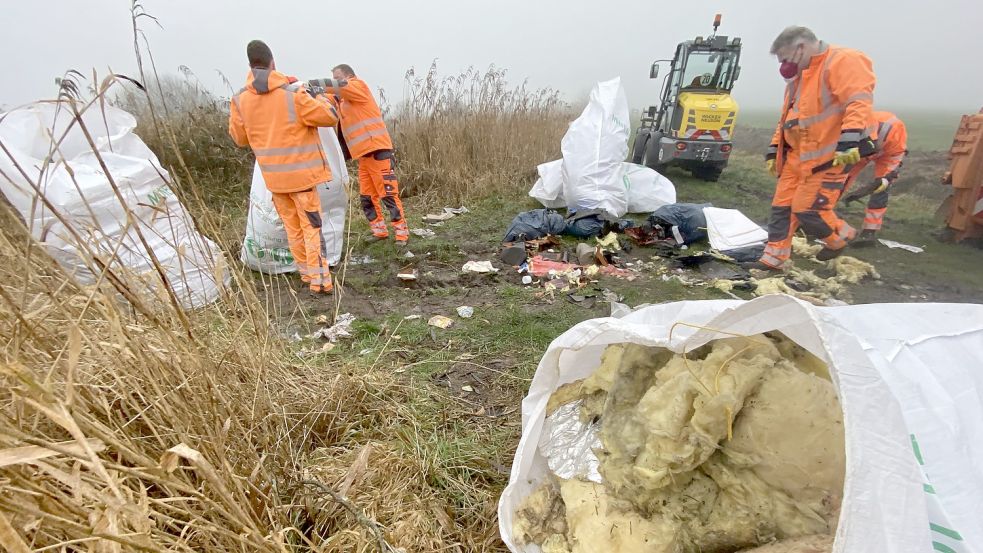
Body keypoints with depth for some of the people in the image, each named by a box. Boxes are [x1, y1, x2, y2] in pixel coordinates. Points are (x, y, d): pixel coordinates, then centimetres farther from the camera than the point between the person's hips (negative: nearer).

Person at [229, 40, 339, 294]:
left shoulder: (240, 99, 2)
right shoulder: (292, 92, -12)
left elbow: (240, 138, 12)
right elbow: (329, 117, -9)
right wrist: (320, 99, 12)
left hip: (273, 176, 4)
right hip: (301, 172, -4)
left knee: (292, 227, 14)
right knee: (311, 227, 1)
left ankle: (307, 273, 23)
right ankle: (320, 280, 1)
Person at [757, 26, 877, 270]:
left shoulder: (842, 61, -11)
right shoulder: (799, 77, 18)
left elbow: (859, 103, -23)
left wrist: (849, 141, -34)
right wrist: (773, 151, 19)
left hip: (829, 156, -9)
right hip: (797, 157, 9)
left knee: (807, 208, -7)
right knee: (782, 206, 6)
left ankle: (839, 237, 22)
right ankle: (773, 257, 13)